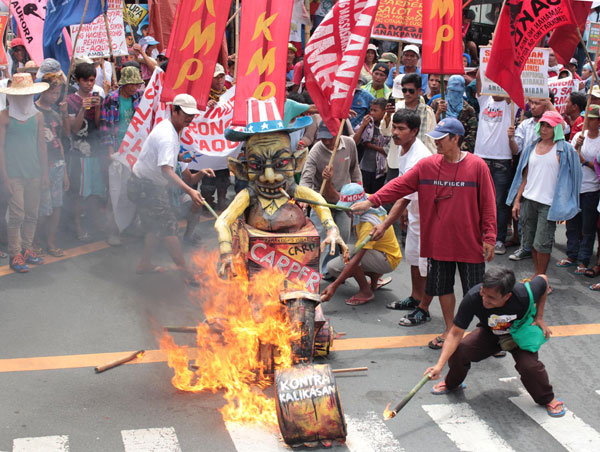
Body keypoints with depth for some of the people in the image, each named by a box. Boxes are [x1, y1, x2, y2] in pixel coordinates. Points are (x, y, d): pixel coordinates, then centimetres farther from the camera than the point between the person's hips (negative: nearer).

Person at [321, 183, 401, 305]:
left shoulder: (370, 223, -34)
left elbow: (356, 259, -39)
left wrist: (334, 285, -42)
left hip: (388, 259, -9)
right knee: (332, 267, -2)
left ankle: (366, 292, -17)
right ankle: (375, 275, 9)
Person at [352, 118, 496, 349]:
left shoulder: (477, 166, -9)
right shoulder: (427, 165, 0)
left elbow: (488, 204, -6)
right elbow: (400, 185, -2)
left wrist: (489, 237, -7)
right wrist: (371, 201, -11)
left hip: (469, 242, -3)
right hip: (438, 241, 4)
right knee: (443, 287, 15)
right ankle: (450, 330, 33)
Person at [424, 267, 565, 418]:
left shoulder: (524, 295, -39)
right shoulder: (473, 298, -38)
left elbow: (543, 279, -14)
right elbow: (456, 333, -30)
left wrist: (539, 317, -14)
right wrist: (440, 365, -39)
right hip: (489, 333, 2)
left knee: (529, 365, -26)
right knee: (458, 350, -19)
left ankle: (548, 398, 7)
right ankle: (452, 383, 16)